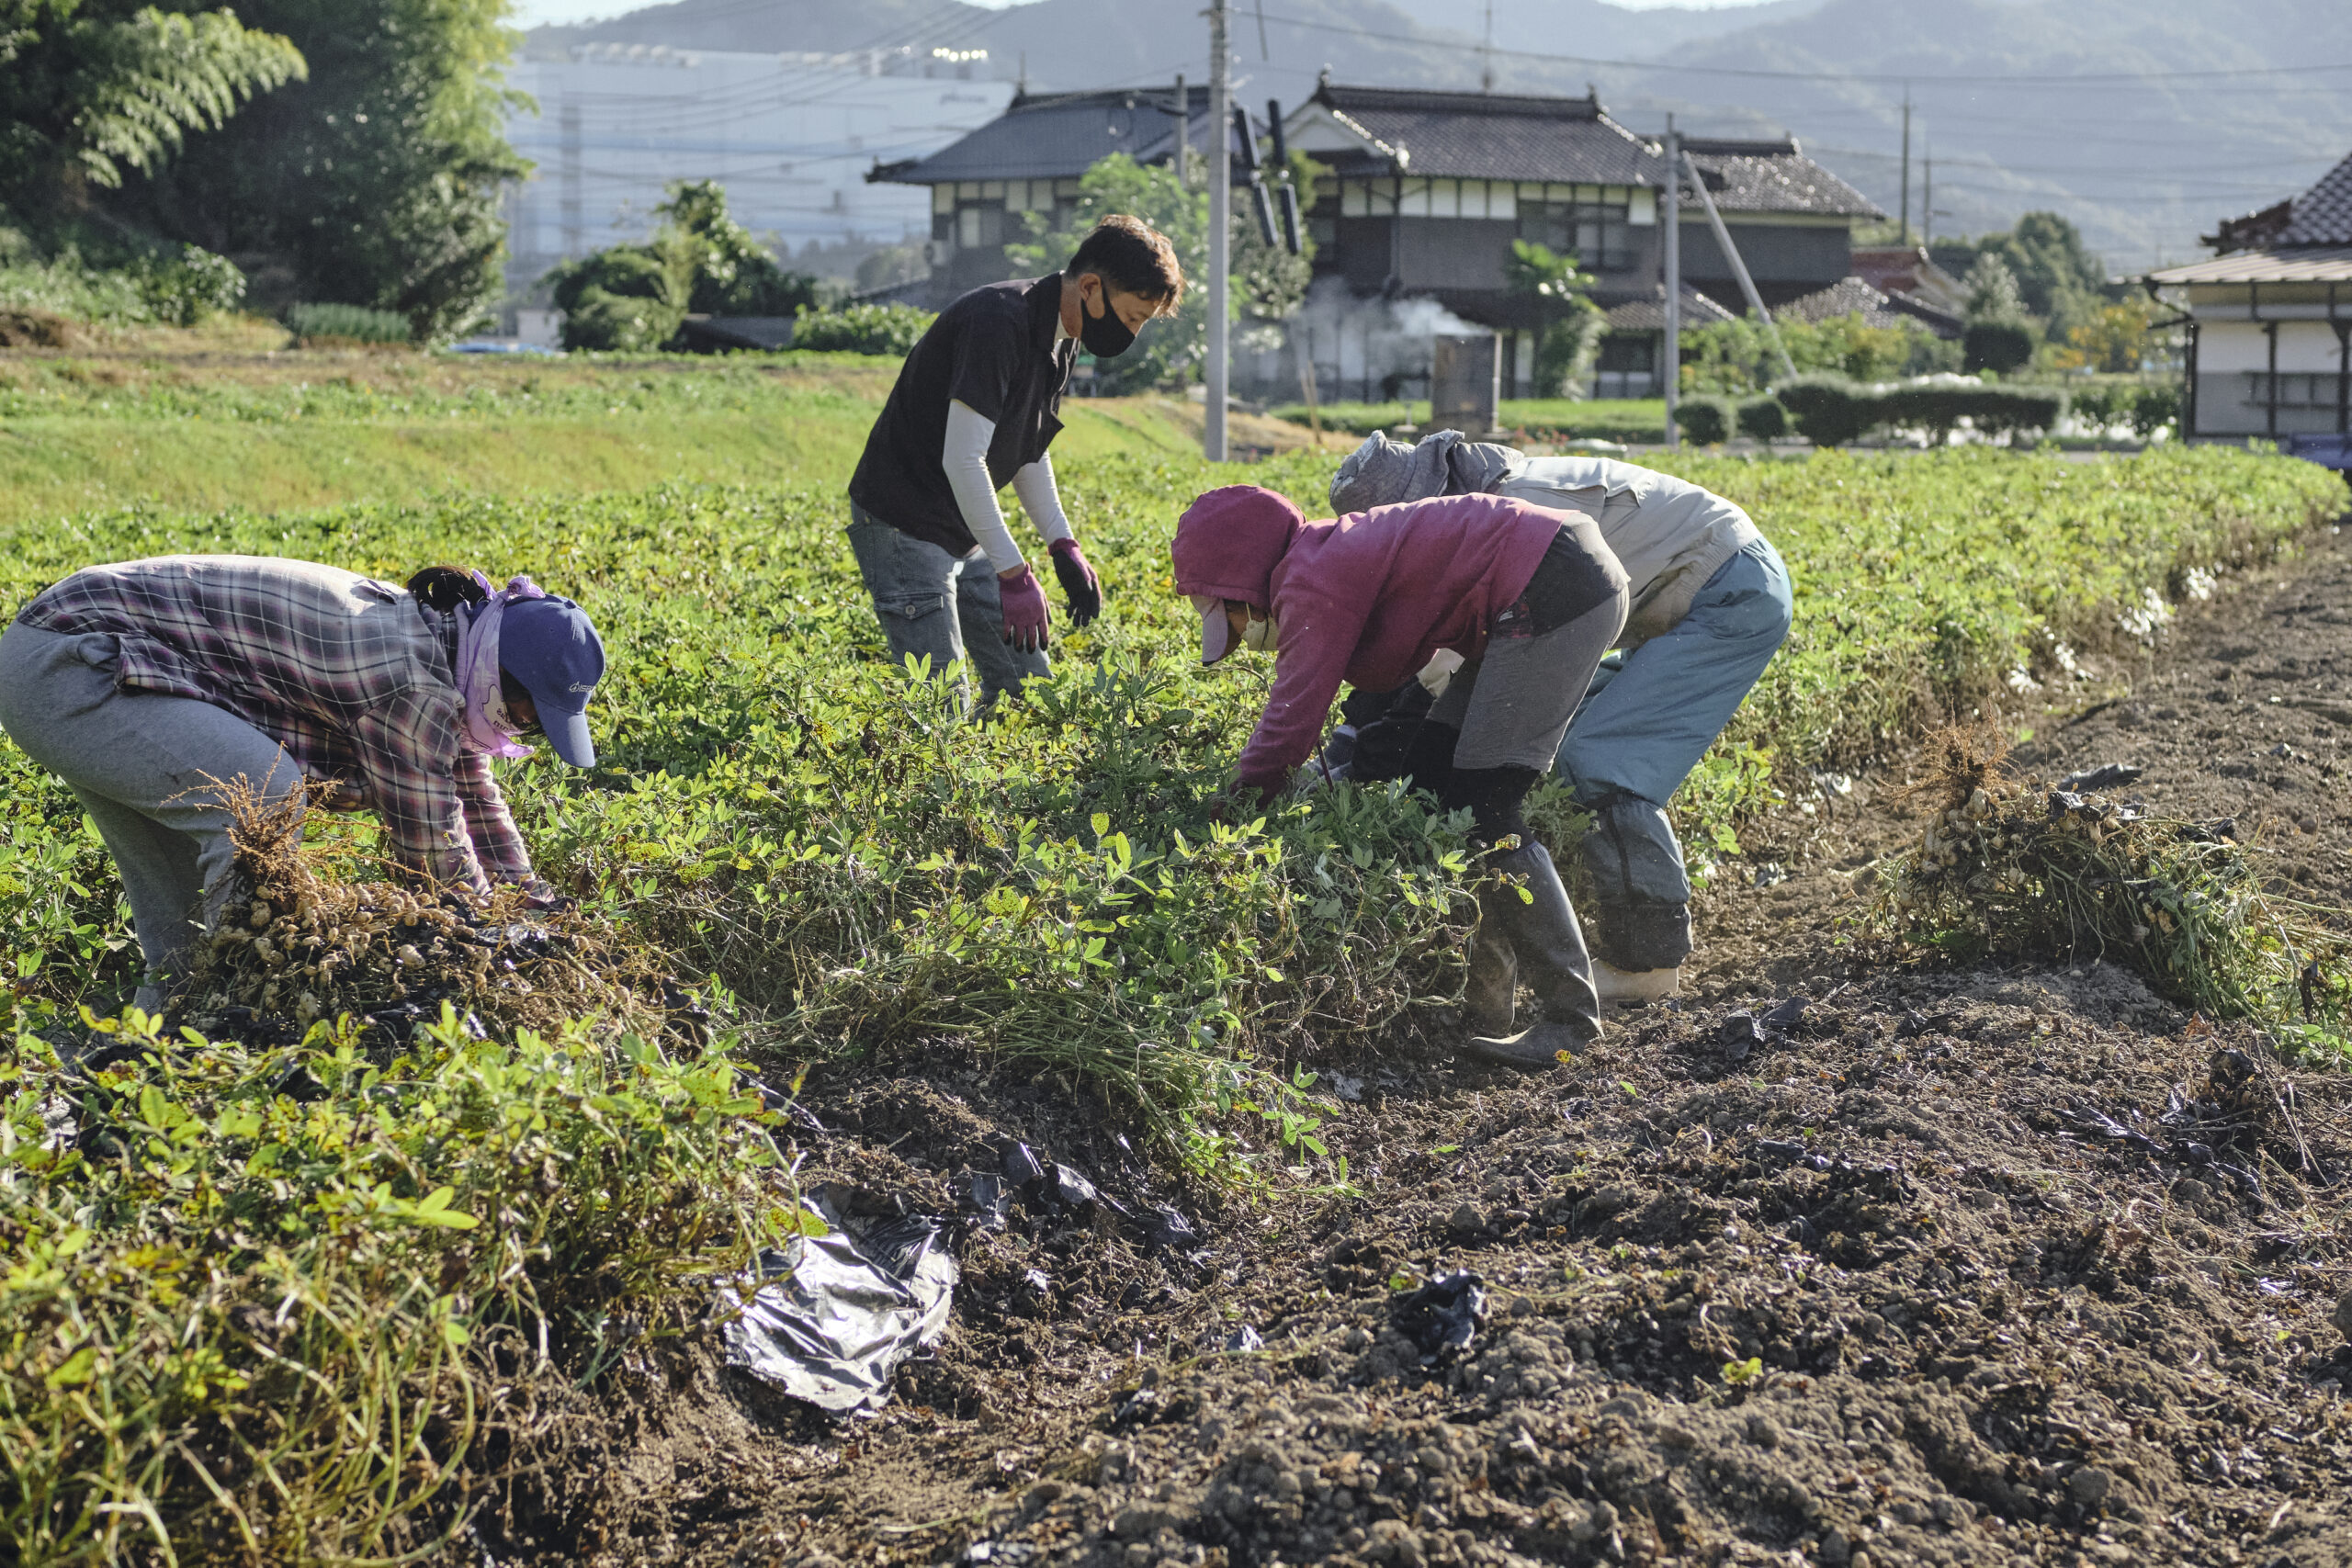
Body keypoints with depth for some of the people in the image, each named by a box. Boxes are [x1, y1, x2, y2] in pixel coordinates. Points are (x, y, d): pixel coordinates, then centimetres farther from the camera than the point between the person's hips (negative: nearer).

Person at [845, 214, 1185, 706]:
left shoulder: (1059, 341, 6)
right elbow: (962, 459, -28)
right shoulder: (999, 323, -24)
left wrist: (1064, 547, 11)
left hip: (967, 533, 10)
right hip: (904, 525, -10)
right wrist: (1013, 573, -27)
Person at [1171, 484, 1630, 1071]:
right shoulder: (1329, 556, 17)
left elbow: (1289, 726, -14)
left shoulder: (1314, 581, -13)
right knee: (1433, 769, 12)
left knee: (1480, 809, -11)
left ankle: (1571, 1017, -9)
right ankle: (1487, 994, 16)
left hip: (1557, 591, -11)